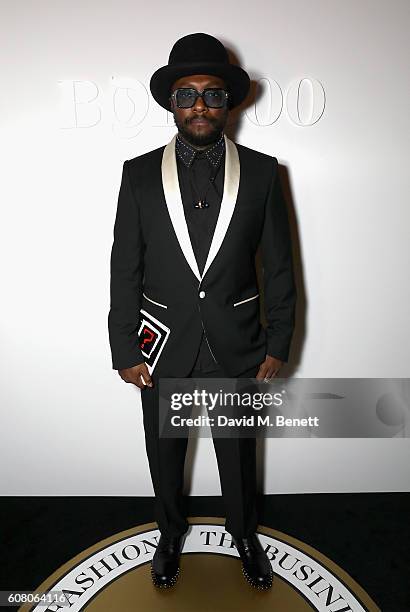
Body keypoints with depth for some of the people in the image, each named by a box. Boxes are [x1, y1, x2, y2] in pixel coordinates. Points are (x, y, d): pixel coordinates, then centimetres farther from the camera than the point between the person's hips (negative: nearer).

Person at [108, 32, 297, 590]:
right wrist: (125, 349, -4)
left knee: (239, 455, 20)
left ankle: (245, 534, 49)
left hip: (236, 346, 0)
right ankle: (170, 534, 49)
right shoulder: (139, 173, -3)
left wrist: (278, 344, -1)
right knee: (165, 454, 20)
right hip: (164, 347, 1)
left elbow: (279, 266, -1)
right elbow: (125, 269, -3)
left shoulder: (261, 172, -3)